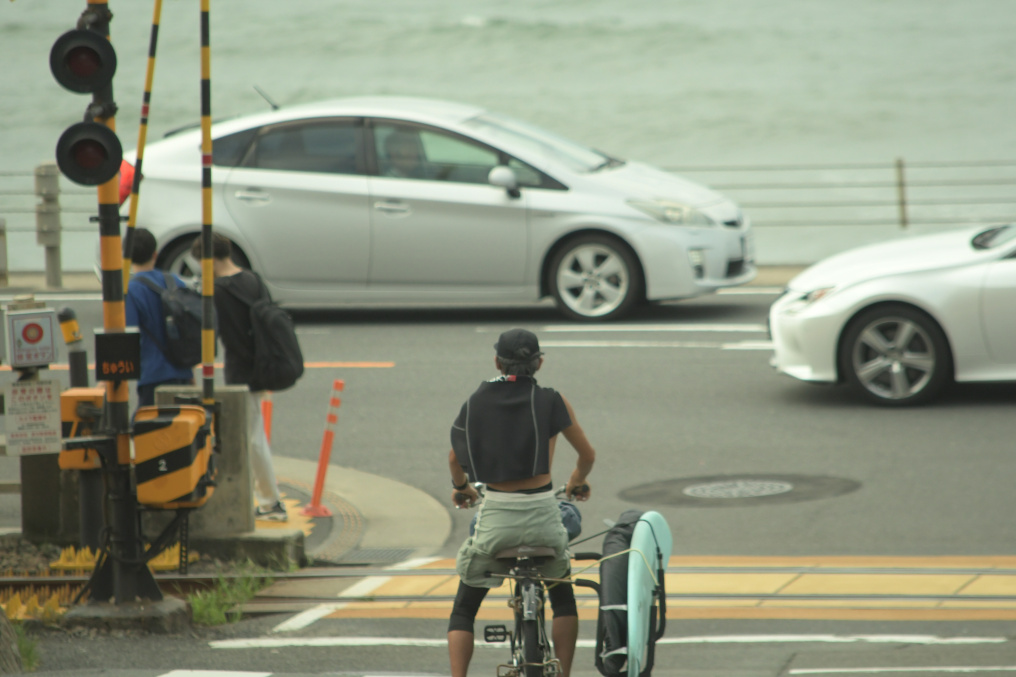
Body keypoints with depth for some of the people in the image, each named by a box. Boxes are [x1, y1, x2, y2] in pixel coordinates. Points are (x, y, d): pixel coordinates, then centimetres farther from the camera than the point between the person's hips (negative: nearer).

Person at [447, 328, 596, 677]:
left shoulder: (476, 402, 4)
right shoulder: (552, 401, -1)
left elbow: (454, 458, 16)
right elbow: (587, 454, 10)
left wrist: (460, 487, 39)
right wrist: (578, 480, 33)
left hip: (495, 518, 0)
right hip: (543, 517, 0)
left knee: (463, 609, 14)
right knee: (563, 598, 26)